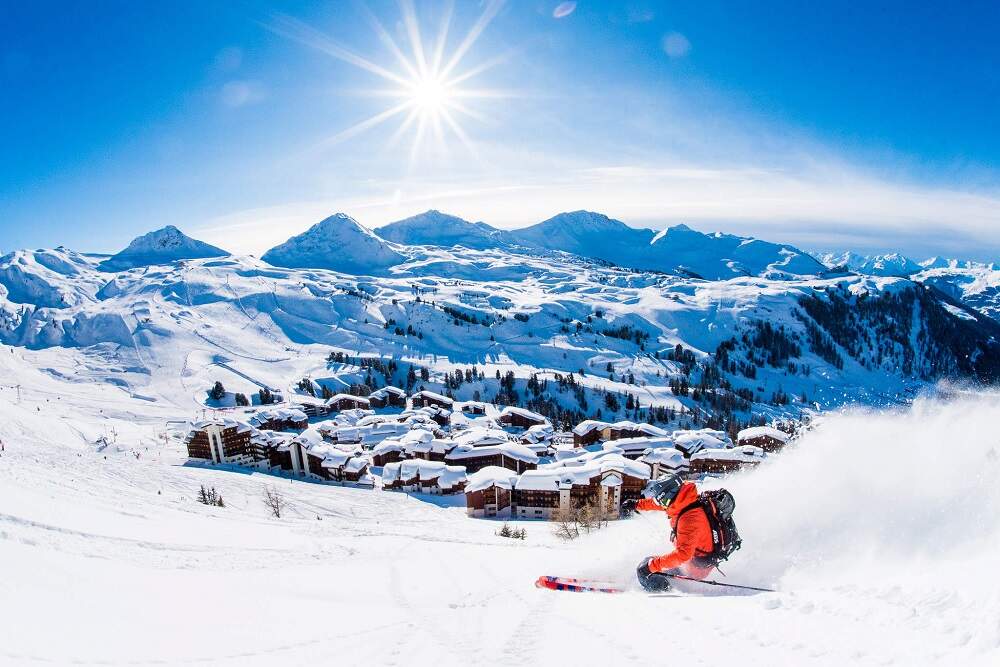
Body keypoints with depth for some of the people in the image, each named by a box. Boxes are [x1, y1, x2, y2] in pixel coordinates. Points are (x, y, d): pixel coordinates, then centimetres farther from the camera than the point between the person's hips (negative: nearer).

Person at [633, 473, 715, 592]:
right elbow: (660, 503, 14)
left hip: (697, 567, -9)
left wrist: (652, 565, -30)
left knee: (644, 570, -12)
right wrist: (637, 505, 21)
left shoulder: (690, 518, -33)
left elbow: (682, 554, -35)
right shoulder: (685, 501, -7)